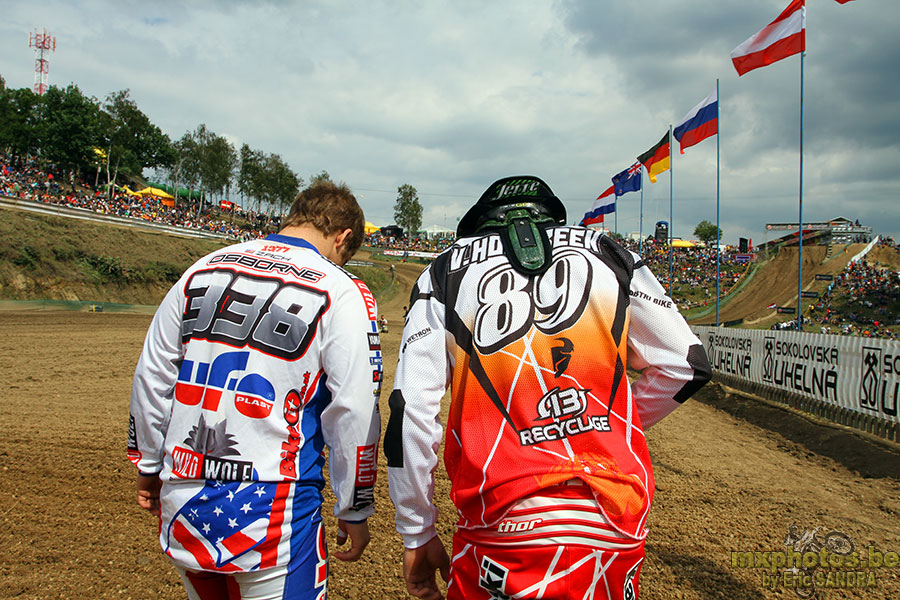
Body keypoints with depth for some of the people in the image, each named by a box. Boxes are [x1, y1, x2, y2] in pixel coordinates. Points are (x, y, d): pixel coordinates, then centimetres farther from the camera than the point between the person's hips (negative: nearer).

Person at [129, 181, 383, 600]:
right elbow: (353, 413, -10)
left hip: (183, 502, 6)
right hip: (270, 513, -5)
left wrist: (148, 464, 25)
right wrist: (355, 512, 2)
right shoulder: (340, 292, -8)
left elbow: (151, 378, 13)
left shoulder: (203, 270, 7)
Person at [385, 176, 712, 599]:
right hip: (612, 529, 3)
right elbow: (683, 366, 11)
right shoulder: (607, 255, 10)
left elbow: (411, 412, -1)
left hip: (503, 531, -2)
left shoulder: (446, 273, 6)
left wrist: (418, 535, 8)